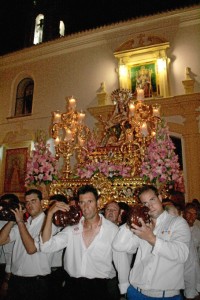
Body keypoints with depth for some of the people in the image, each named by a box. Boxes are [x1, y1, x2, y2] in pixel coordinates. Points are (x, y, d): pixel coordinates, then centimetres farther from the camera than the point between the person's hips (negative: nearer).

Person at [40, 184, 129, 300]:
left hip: (99, 288, -3)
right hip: (72, 287, 3)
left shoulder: (112, 229, -11)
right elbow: (47, 247, -9)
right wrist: (50, 213, -17)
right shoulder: (72, 228, -1)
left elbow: (121, 262, -3)